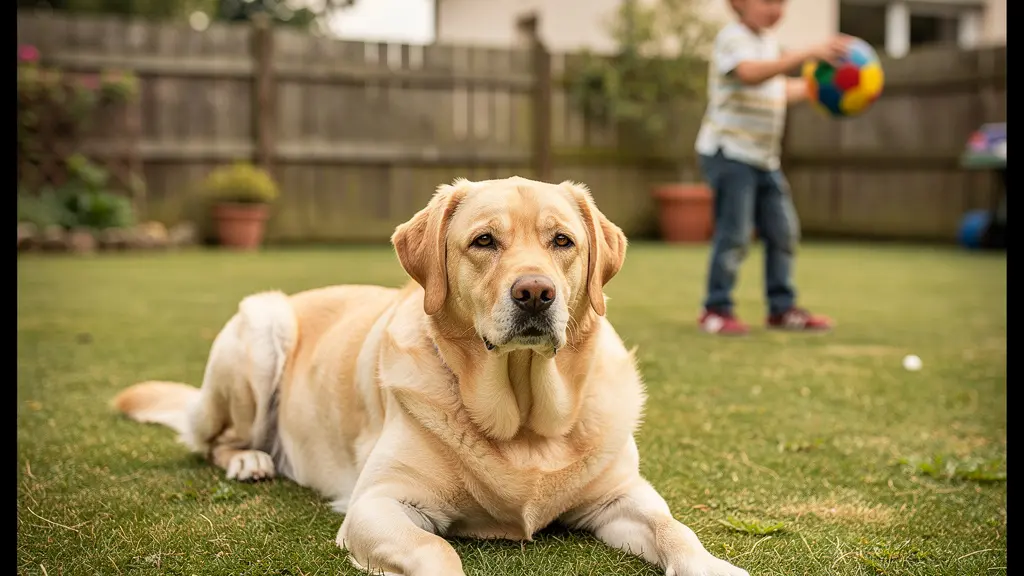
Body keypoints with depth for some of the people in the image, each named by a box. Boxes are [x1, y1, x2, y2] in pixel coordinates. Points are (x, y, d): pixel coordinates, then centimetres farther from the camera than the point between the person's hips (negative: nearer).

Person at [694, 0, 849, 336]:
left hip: (764, 157, 9)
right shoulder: (732, 38, -13)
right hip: (729, 152, -9)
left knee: (783, 230, 10)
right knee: (735, 233, -10)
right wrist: (806, 54, -42)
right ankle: (716, 310, 1)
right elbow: (751, 73, -35)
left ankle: (782, 308, 20)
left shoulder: (769, 42, 15)